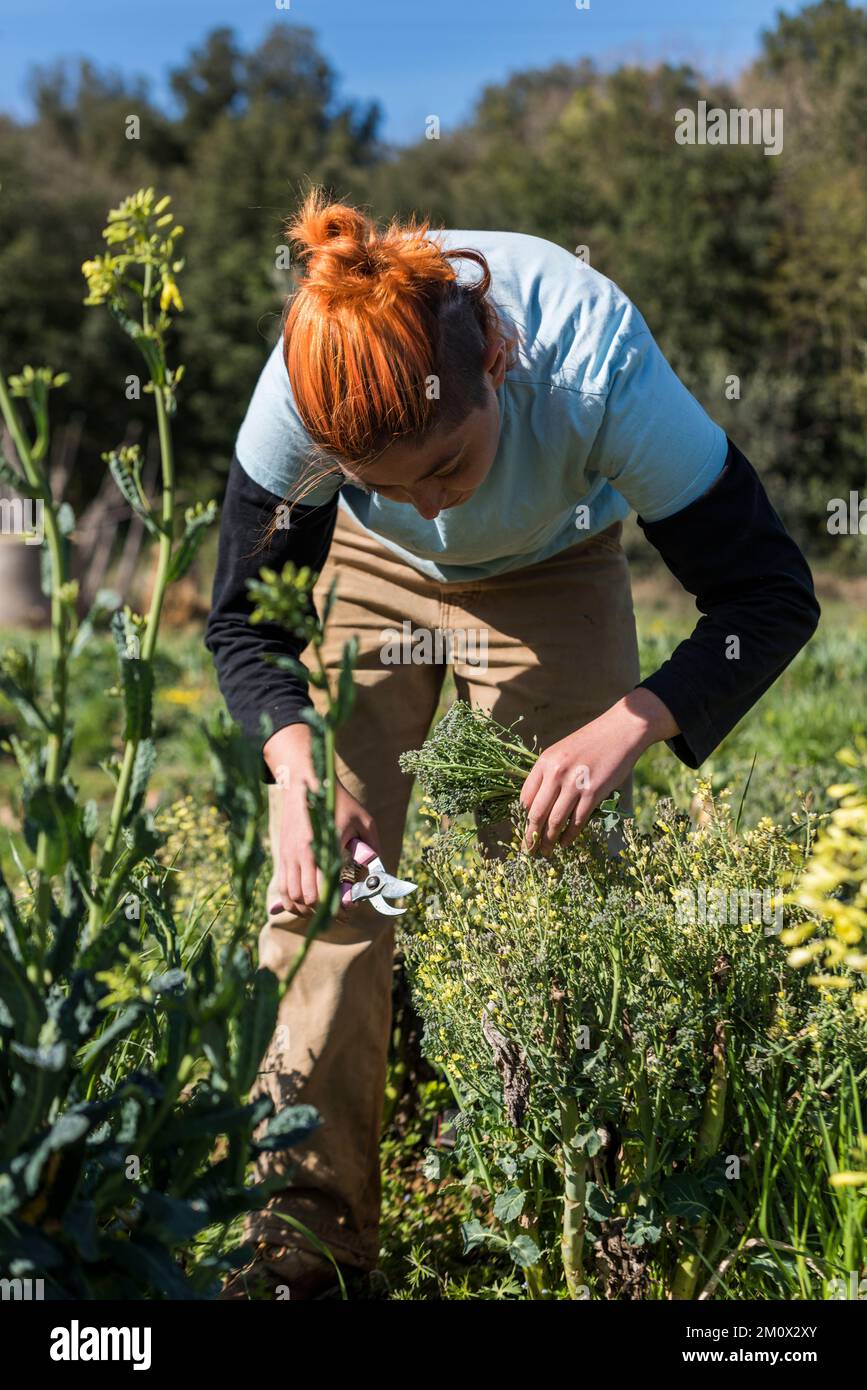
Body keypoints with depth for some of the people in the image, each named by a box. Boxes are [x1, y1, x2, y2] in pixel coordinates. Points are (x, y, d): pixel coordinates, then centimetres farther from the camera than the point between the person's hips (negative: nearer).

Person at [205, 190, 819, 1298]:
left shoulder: (595, 364, -40)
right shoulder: (300, 386, -35)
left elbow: (772, 594, -30)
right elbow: (242, 619, -19)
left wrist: (629, 724, -46)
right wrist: (297, 767, -37)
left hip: (552, 575, -1)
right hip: (364, 573, 1)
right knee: (320, 884, -10)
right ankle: (307, 1222, 1)